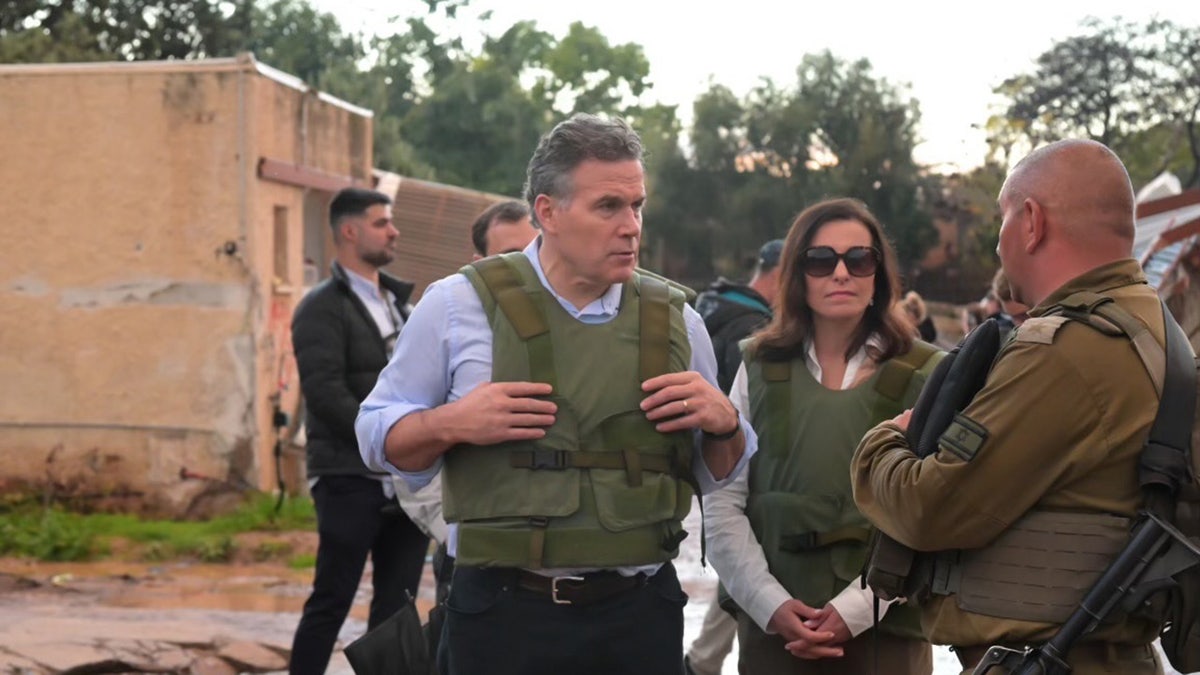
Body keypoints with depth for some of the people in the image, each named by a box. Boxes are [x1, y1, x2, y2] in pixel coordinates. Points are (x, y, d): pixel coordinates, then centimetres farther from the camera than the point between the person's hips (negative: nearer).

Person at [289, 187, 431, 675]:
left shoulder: (399, 303, 17)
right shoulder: (322, 307, -5)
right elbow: (326, 392, -16)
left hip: (408, 482, 7)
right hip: (350, 480, -7)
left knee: (396, 603, 9)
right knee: (332, 601, -2)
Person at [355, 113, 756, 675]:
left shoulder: (675, 320, 7)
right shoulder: (460, 304, -1)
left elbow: (721, 477, 14)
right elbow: (378, 434, 3)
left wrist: (723, 424, -7)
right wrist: (450, 423, -16)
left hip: (642, 612, 2)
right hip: (504, 613, -2)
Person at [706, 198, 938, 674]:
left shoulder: (922, 375, 0)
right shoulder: (760, 369, 6)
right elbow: (723, 505, 2)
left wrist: (856, 608, -16)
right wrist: (770, 603, -10)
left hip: (886, 629, -1)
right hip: (772, 627, 2)